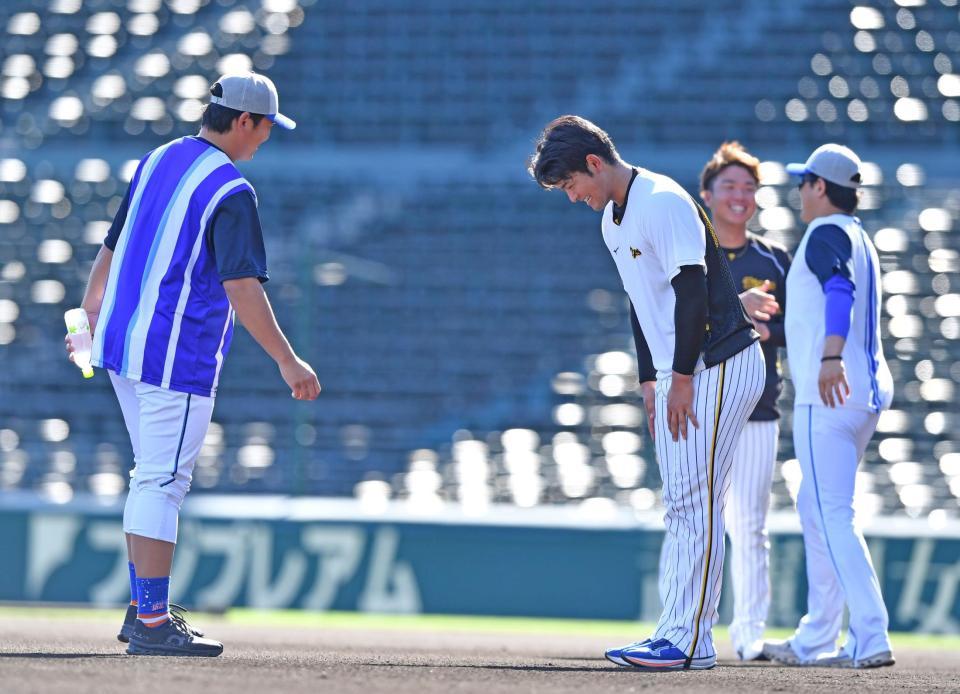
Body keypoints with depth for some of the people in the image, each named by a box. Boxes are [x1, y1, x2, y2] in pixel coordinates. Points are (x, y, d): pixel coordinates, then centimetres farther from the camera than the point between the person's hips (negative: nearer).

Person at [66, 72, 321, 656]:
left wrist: (92, 313, 34)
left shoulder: (158, 161, 12)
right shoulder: (231, 191, -15)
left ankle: (143, 610, 22)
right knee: (162, 481, -7)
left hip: (122, 345, 9)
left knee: (154, 477, 18)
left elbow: (112, 246, 21)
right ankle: (152, 625, -6)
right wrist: (287, 362, -20)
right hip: (177, 357, -9)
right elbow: (241, 286, -22)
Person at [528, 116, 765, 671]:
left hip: (719, 368, -10)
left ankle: (689, 641, -12)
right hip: (679, 375, 10)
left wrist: (682, 379, -19)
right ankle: (677, 633, 12)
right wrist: (650, 380, 16)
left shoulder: (662, 202, -16)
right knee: (681, 505, 9)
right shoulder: (613, 219, 15)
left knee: (695, 501, -11)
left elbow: (693, 289, -20)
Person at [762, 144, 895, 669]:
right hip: (866, 392, 10)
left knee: (830, 513, -13)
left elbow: (840, 289, -27)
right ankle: (816, 641, 21)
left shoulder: (826, 233, -7)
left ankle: (870, 637, -22)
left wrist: (830, 357, -42)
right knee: (817, 510, 18)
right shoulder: (860, 239, 22)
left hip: (827, 395, -10)